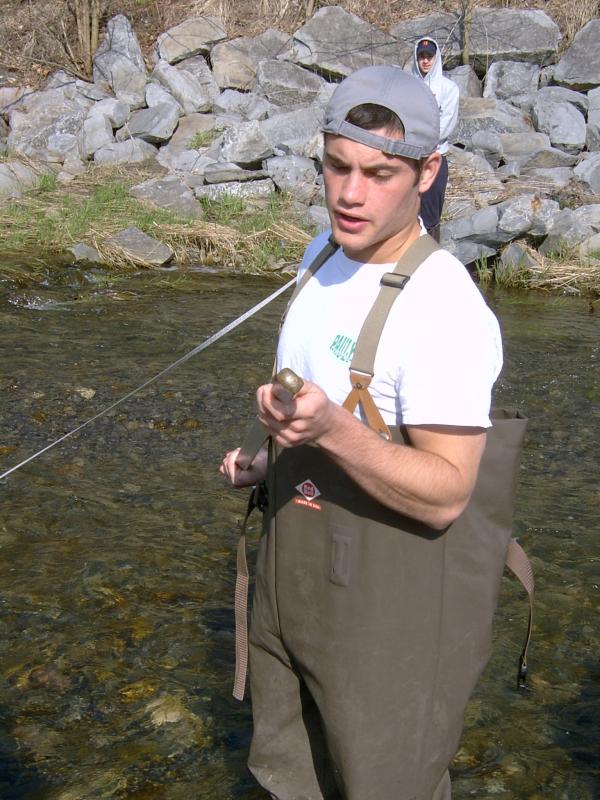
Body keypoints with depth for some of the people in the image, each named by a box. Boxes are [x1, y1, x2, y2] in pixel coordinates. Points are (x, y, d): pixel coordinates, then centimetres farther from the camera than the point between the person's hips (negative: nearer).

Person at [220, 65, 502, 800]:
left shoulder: (443, 307, -25)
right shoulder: (323, 257, 3)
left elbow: (444, 494, -26)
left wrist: (332, 432, -39)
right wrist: (274, 462, 5)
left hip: (392, 609, -8)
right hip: (295, 574, 8)